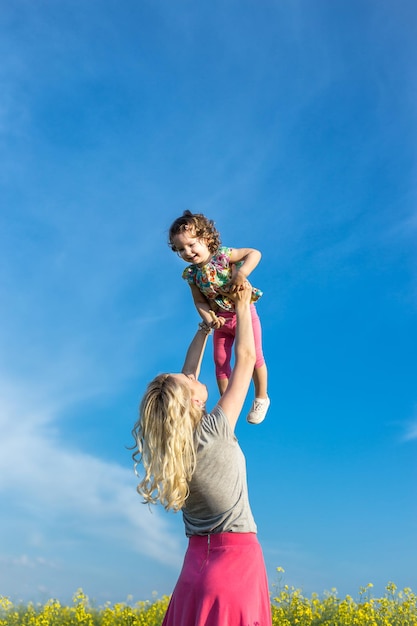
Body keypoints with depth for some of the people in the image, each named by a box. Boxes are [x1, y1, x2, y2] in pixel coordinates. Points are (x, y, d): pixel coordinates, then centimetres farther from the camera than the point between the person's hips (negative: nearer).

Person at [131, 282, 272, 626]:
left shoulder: (168, 439, -2)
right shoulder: (214, 432, -17)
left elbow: (187, 379, 14)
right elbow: (245, 360, -9)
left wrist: (204, 328, 21)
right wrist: (243, 306, 4)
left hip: (197, 559, 6)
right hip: (237, 556, -6)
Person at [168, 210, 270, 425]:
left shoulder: (223, 255, -22)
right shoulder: (191, 274, -9)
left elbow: (254, 253, -26)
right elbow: (200, 301, -8)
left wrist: (242, 273, -41)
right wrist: (209, 319, -26)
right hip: (220, 320, 4)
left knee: (254, 358, 5)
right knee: (220, 362, 11)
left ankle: (261, 398, 28)